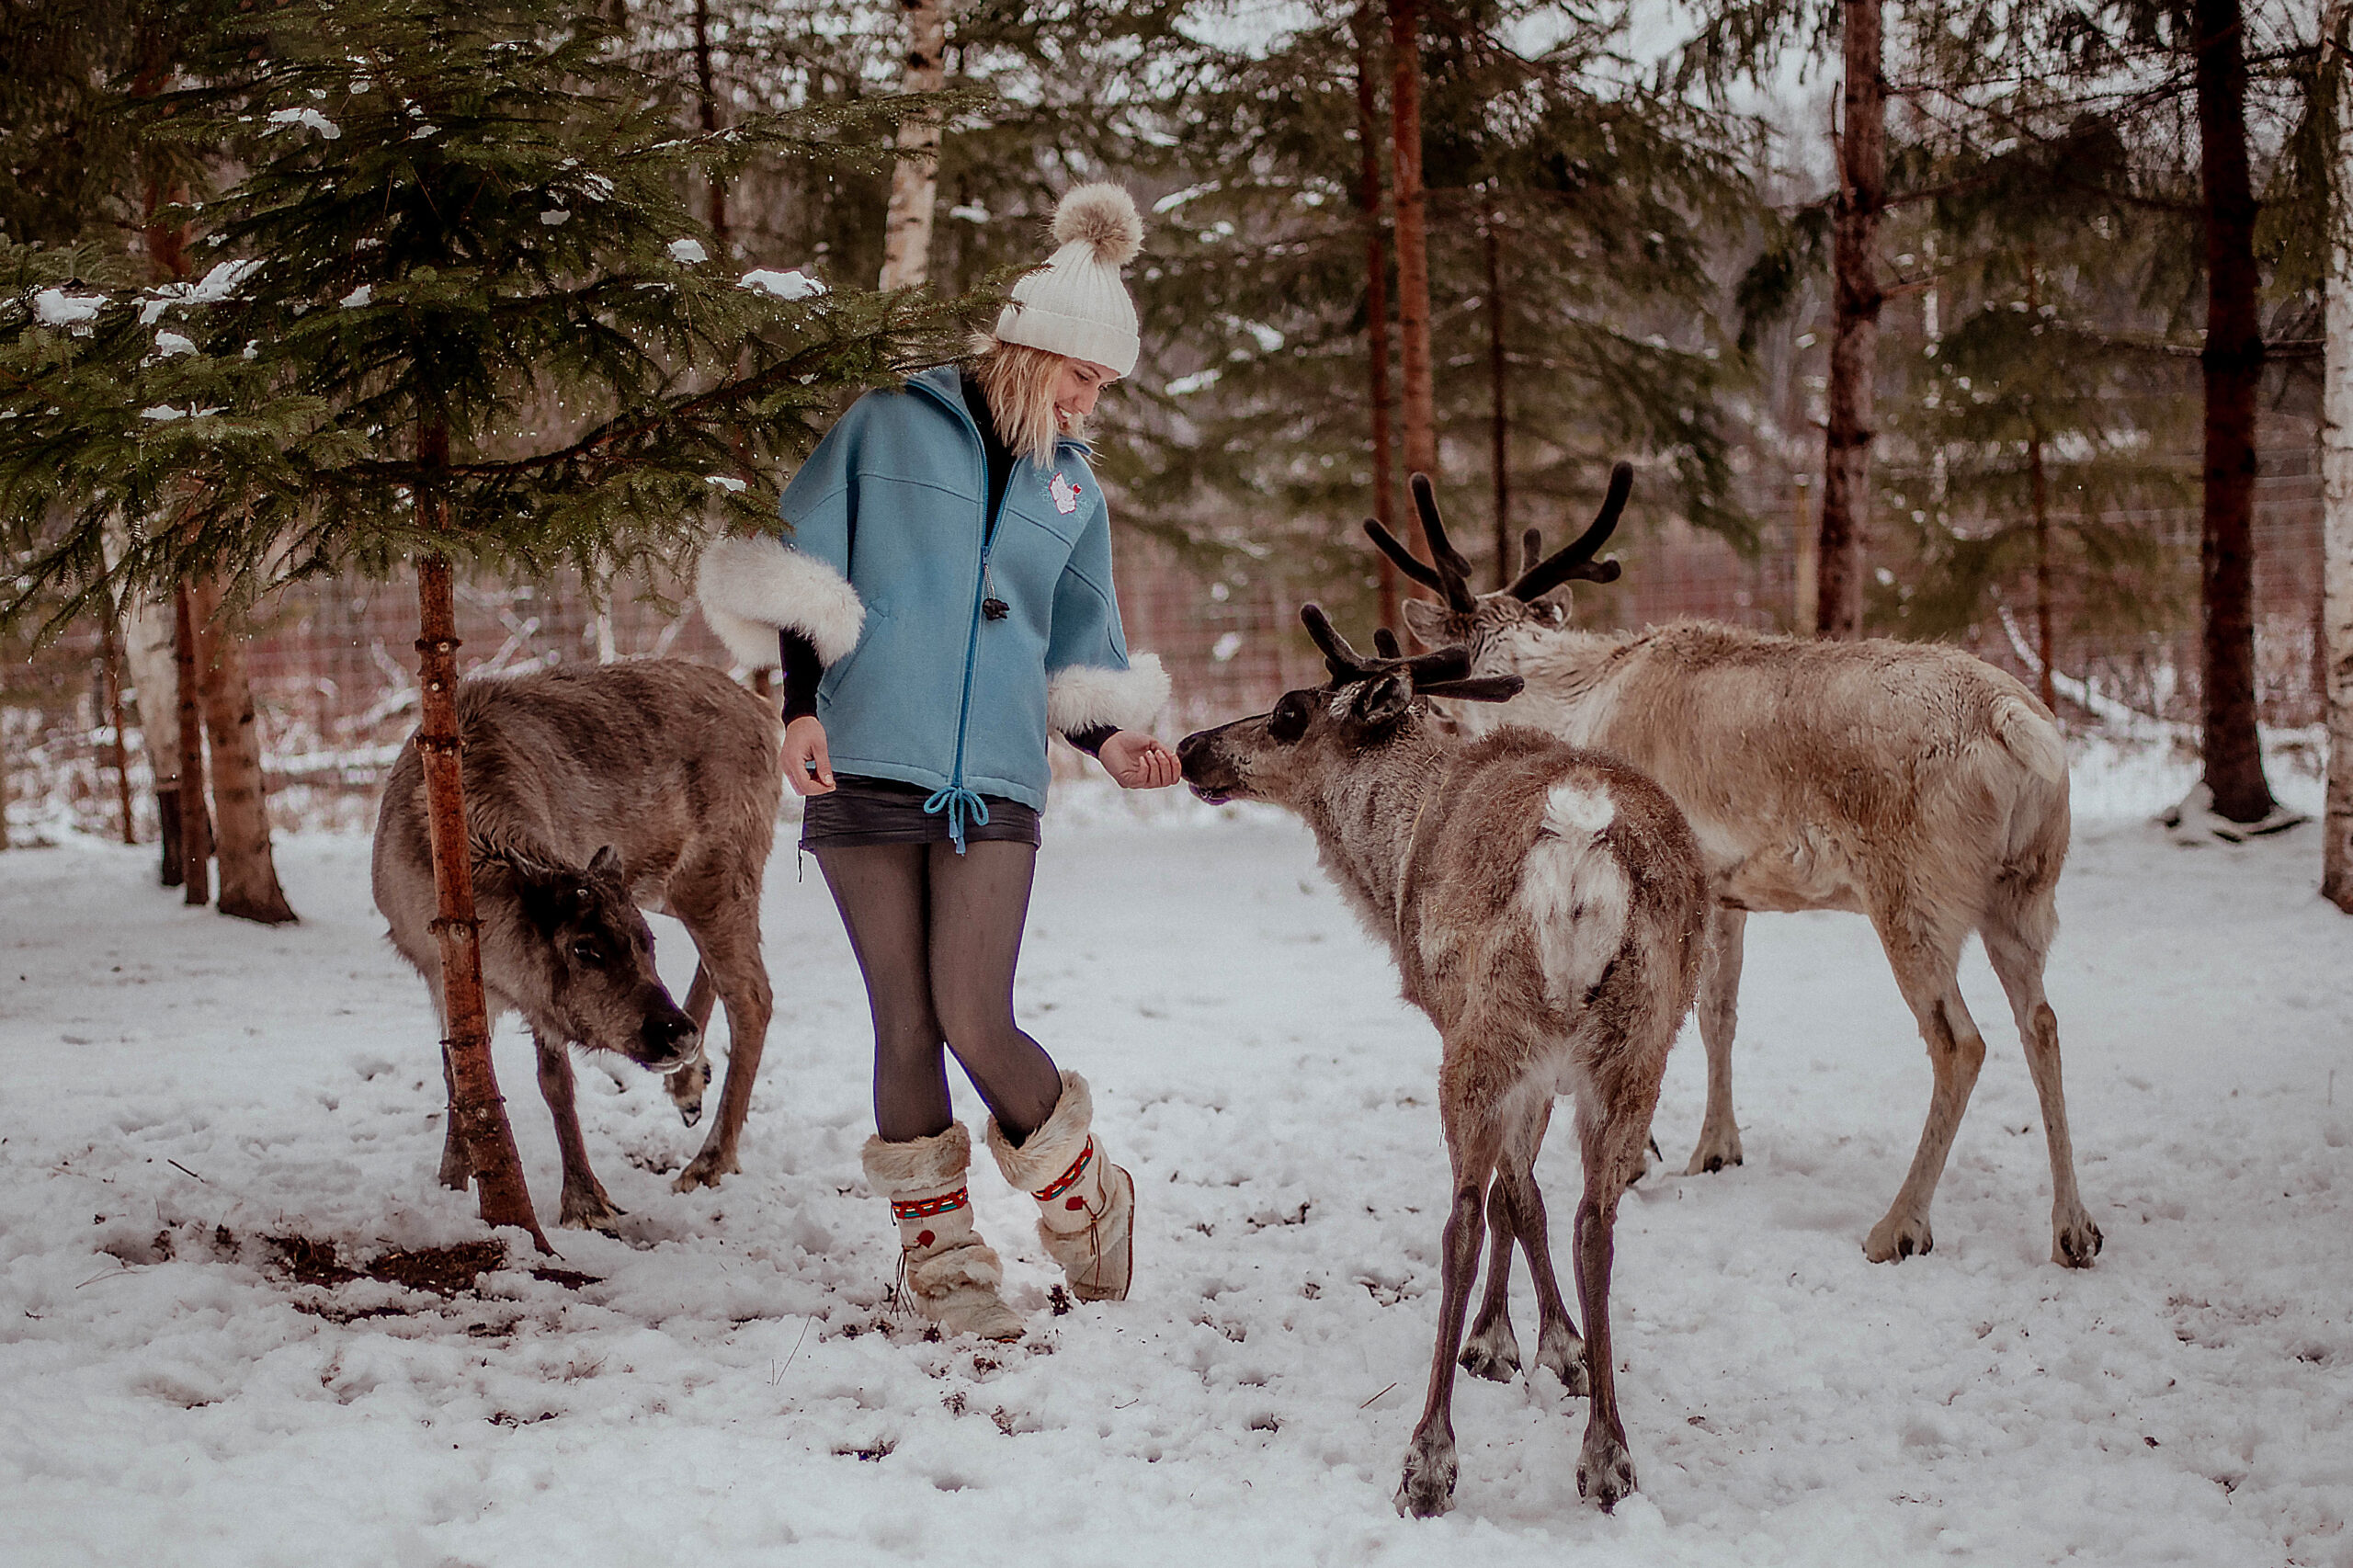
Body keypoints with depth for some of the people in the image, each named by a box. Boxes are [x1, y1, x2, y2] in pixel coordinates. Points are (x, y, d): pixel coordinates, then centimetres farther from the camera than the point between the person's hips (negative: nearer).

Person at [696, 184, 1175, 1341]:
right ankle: (939, 1252, 12)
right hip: (865, 769, -1)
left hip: (994, 788, 1)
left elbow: (1080, 647, 22)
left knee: (973, 1023, -11)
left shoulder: (1072, 489, 17)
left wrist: (1109, 735, 3)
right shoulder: (886, 429, 5)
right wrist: (801, 705, -4)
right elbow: (800, 569, 5)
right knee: (905, 1026, 0)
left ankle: (1082, 1192, 14)